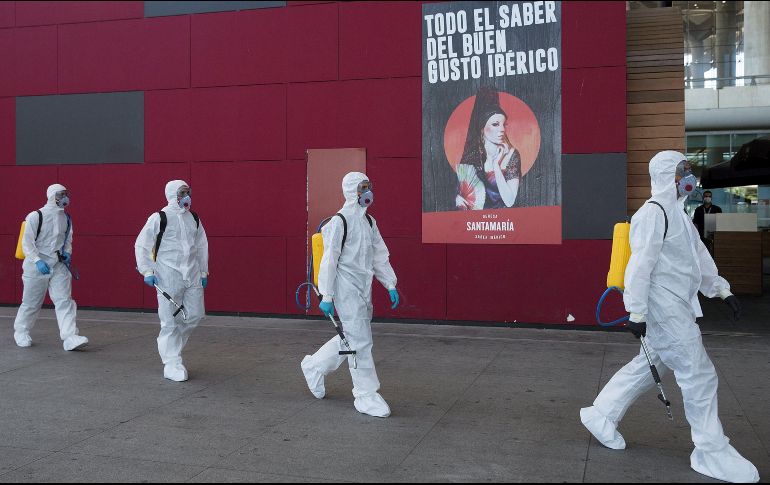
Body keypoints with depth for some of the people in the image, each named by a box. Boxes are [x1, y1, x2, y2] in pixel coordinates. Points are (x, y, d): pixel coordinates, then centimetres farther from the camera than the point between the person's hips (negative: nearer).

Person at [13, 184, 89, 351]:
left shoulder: (66, 218, 6)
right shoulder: (35, 216, -10)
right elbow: (27, 243, -10)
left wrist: (67, 252, 1)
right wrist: (38, 261, -19)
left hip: (59, 265, 4)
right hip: (36, 265, -4)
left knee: (64, 300, -9)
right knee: (31, 302, 9)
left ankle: (70, 337, -15)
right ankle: (21, 332, 33)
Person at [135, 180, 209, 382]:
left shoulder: (194, 219, 11)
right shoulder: (159, 218, -6)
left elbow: (202, 246, 21)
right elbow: (141, 245, -2)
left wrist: (203, 272, 20)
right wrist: (147, 271, -6)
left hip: (192, 276, 6)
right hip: (168, 276, -6)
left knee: (195, 315, 6)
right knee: (170, 321, -2)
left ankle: (168, 345, 30)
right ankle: (172, 364, 7)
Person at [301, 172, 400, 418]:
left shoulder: (369, 221, 13)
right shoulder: (339, 222, -11)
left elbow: (380, 255, 17)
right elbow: (329, 260, -12)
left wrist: (390, 285, 12)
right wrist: (326, 296, -13)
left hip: (364, 288, 8)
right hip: (346, 288, -8)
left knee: (351, 336, 16)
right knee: (359, 340, -5)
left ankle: (313, 366, 35)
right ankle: (366, 395, 5)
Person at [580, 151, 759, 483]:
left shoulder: (676, 213, 17)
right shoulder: (653, 213, -16)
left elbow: (698, 255, 24)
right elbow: (640, 265, -20)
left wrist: (721, 290, 23)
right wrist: (636, 313, -21)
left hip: (676, 309, 10)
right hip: (665, 309, -10)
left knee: (647, 366, 16)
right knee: (699, 376, -3)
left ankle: (600, 416, 26)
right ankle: (711, 452, 11)